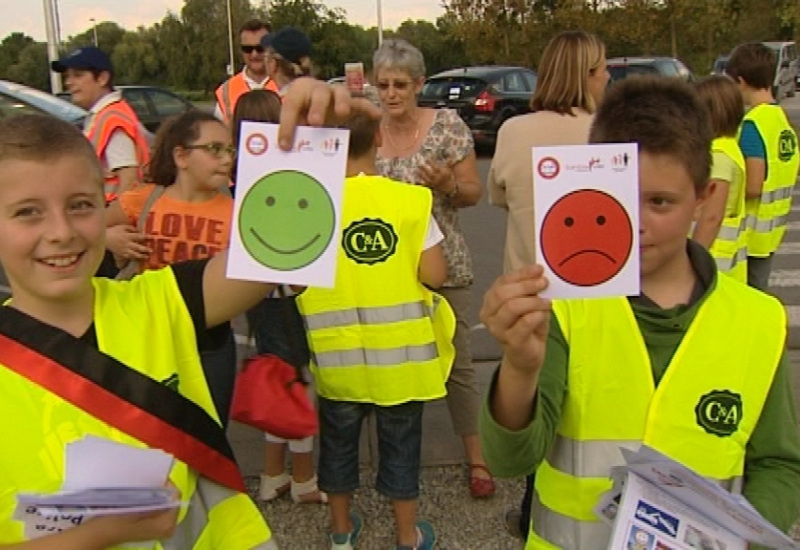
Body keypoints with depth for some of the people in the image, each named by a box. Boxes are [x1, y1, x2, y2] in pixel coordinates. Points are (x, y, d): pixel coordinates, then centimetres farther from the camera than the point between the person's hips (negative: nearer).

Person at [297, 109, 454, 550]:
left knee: (338, 440, 20)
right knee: (400, 443, 16)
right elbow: (434, 275, -13)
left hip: (338, 355, 1)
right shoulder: (409, 199, -11)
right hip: (401, 350, 0)